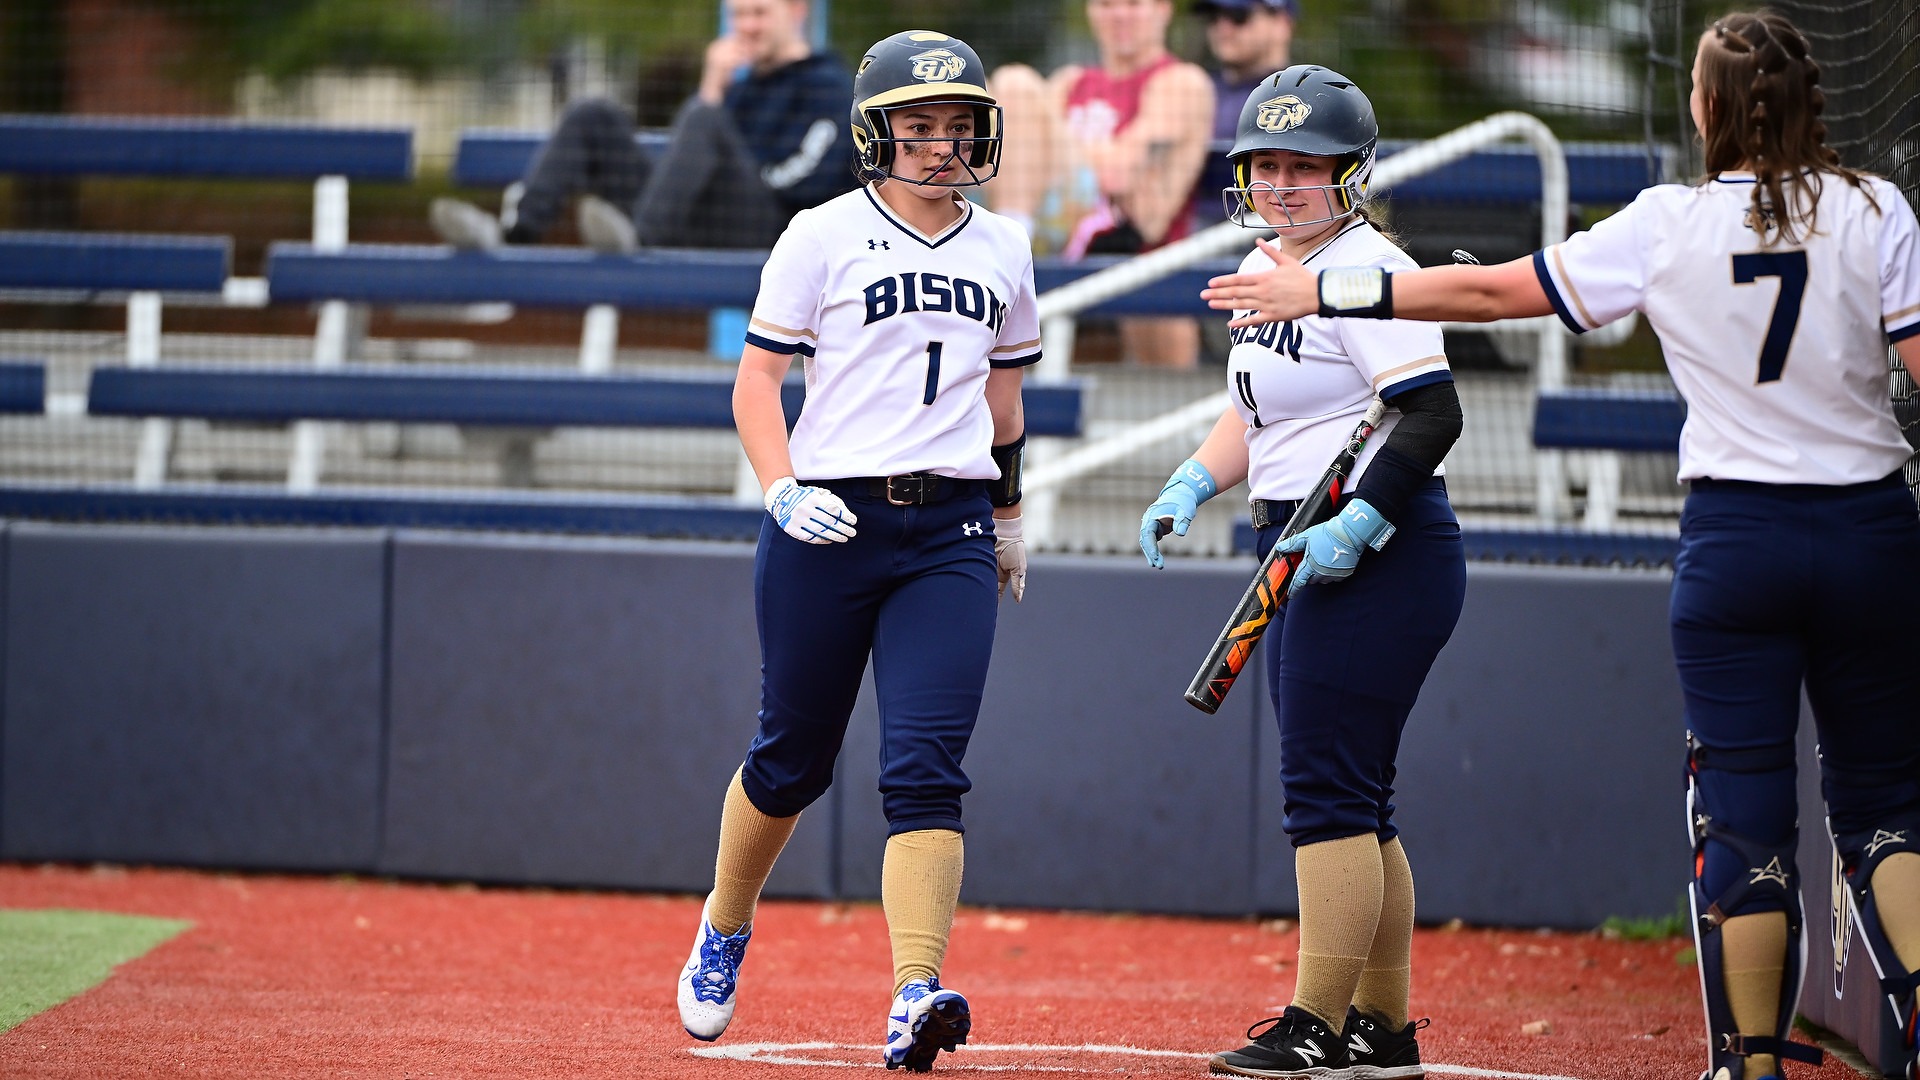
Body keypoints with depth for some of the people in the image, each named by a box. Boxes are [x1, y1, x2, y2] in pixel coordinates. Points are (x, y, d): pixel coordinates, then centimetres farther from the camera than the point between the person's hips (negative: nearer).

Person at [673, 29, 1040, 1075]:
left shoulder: (1000, 250, 12)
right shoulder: (824, 236, -1)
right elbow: (756, 380, -1)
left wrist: (1008, 516, 27)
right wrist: (783, 490, -16)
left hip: (949, 533, 2)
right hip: (828, 520, -2)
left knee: (925, 766, -11)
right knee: (793, 756, 8)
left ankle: (915, 994, -20)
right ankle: (723, 930, 35)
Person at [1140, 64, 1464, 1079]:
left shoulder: (1367, 271, -14)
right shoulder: (1261, 270, 15)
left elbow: (1432, 414, -21)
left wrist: (1355, 528, -26)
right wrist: (1192, 483, 11)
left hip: (1379, 563, -10)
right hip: (1312, 561, 10)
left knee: (1327, 790, -12)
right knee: (1347, 797, 11)